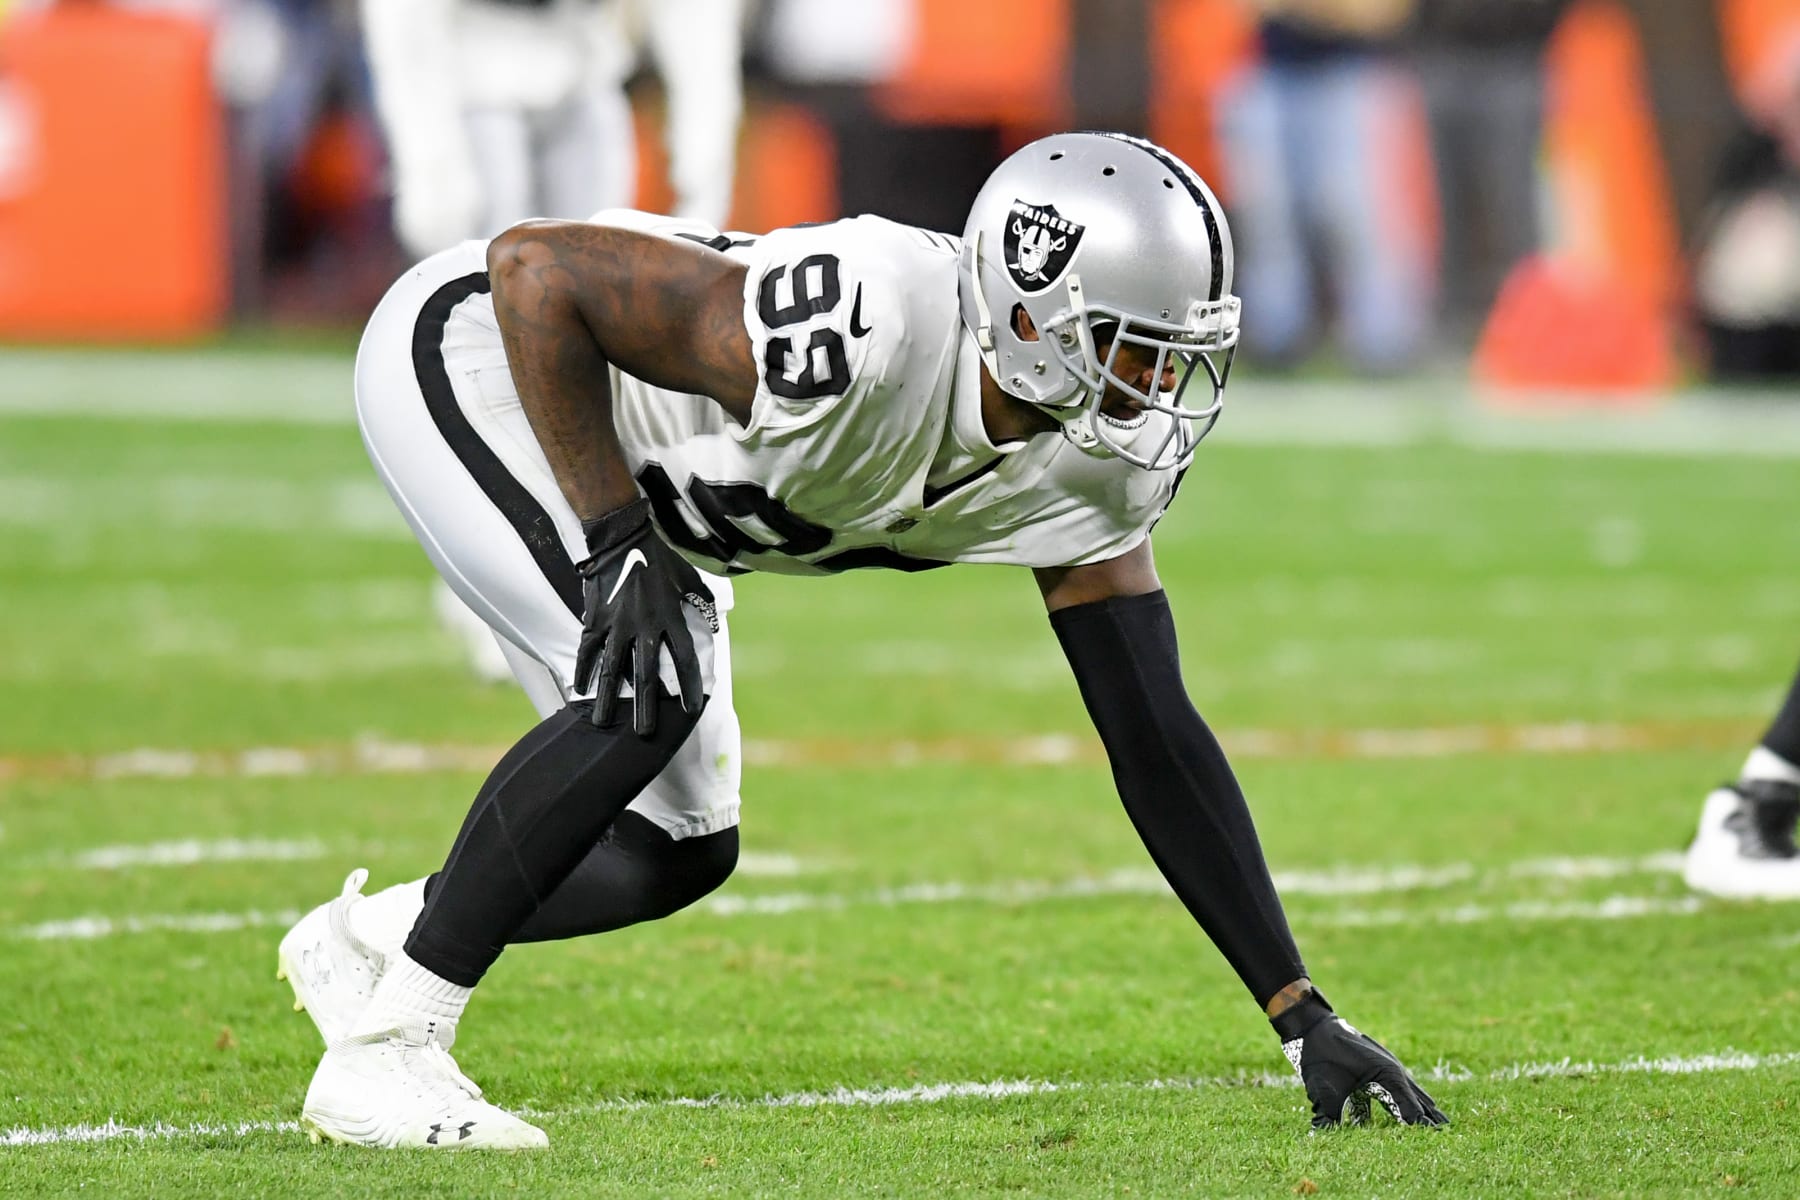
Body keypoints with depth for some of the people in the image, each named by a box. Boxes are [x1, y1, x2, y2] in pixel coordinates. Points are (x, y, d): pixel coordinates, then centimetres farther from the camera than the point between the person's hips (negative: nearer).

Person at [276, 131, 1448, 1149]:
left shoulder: (1084, 470, -15)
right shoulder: (872, 329, -39)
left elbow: (1156, 741, -8)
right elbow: (535, 267, -32)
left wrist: (1304, 1016, -11)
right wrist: (618, 547, -33)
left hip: (618, 473, 8)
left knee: (676, 856, 3)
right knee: (642, 691, -28)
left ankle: (368, 938, 26)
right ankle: (378, 1052, -17)